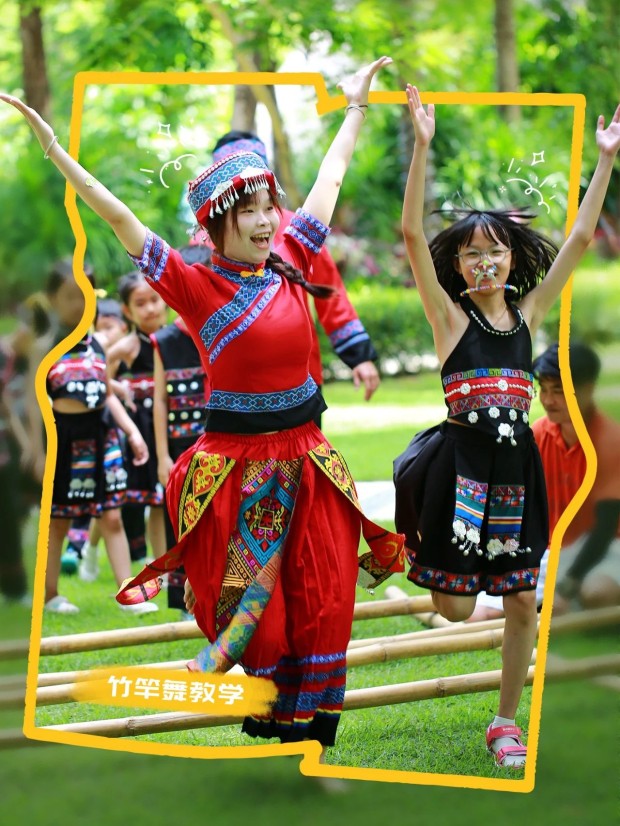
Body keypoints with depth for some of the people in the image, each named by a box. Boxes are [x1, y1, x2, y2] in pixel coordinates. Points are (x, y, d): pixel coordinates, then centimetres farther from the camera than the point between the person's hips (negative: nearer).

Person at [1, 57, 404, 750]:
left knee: (321, 596, 5)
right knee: (249, 600, 3)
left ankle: (307, 721, 16)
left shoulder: (290, 262, 4)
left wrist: (355, 108, 26)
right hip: (236, 460, -4)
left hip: (303, 455, 4)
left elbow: (329, 179, 16)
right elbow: (118, 217, -14)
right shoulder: (197, 286, -8)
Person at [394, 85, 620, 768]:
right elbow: (412, 233, -14)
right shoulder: (450, 316, -3)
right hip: (462, 461, -4)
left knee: (522, 602, 4)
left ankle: (505, 721, 18)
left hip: (517, 463, 4)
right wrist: (422, 147, -22)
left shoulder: (527, 313, 8)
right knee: (454, 609, -1)